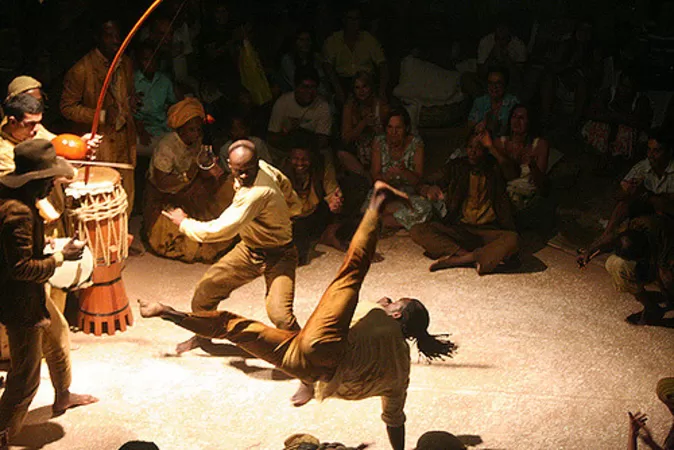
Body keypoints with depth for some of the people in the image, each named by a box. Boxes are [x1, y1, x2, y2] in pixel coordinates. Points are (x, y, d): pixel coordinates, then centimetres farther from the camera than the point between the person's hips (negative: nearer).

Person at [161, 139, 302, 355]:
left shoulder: (257, 193, -36)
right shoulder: (265, 168, -10)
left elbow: (221, 230, -33)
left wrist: (184, 223, -19)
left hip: (278, 256, -8)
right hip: (249, 248, 9)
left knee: (279, 314, -28)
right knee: (206, 289, 8)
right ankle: (203, 335, 38)